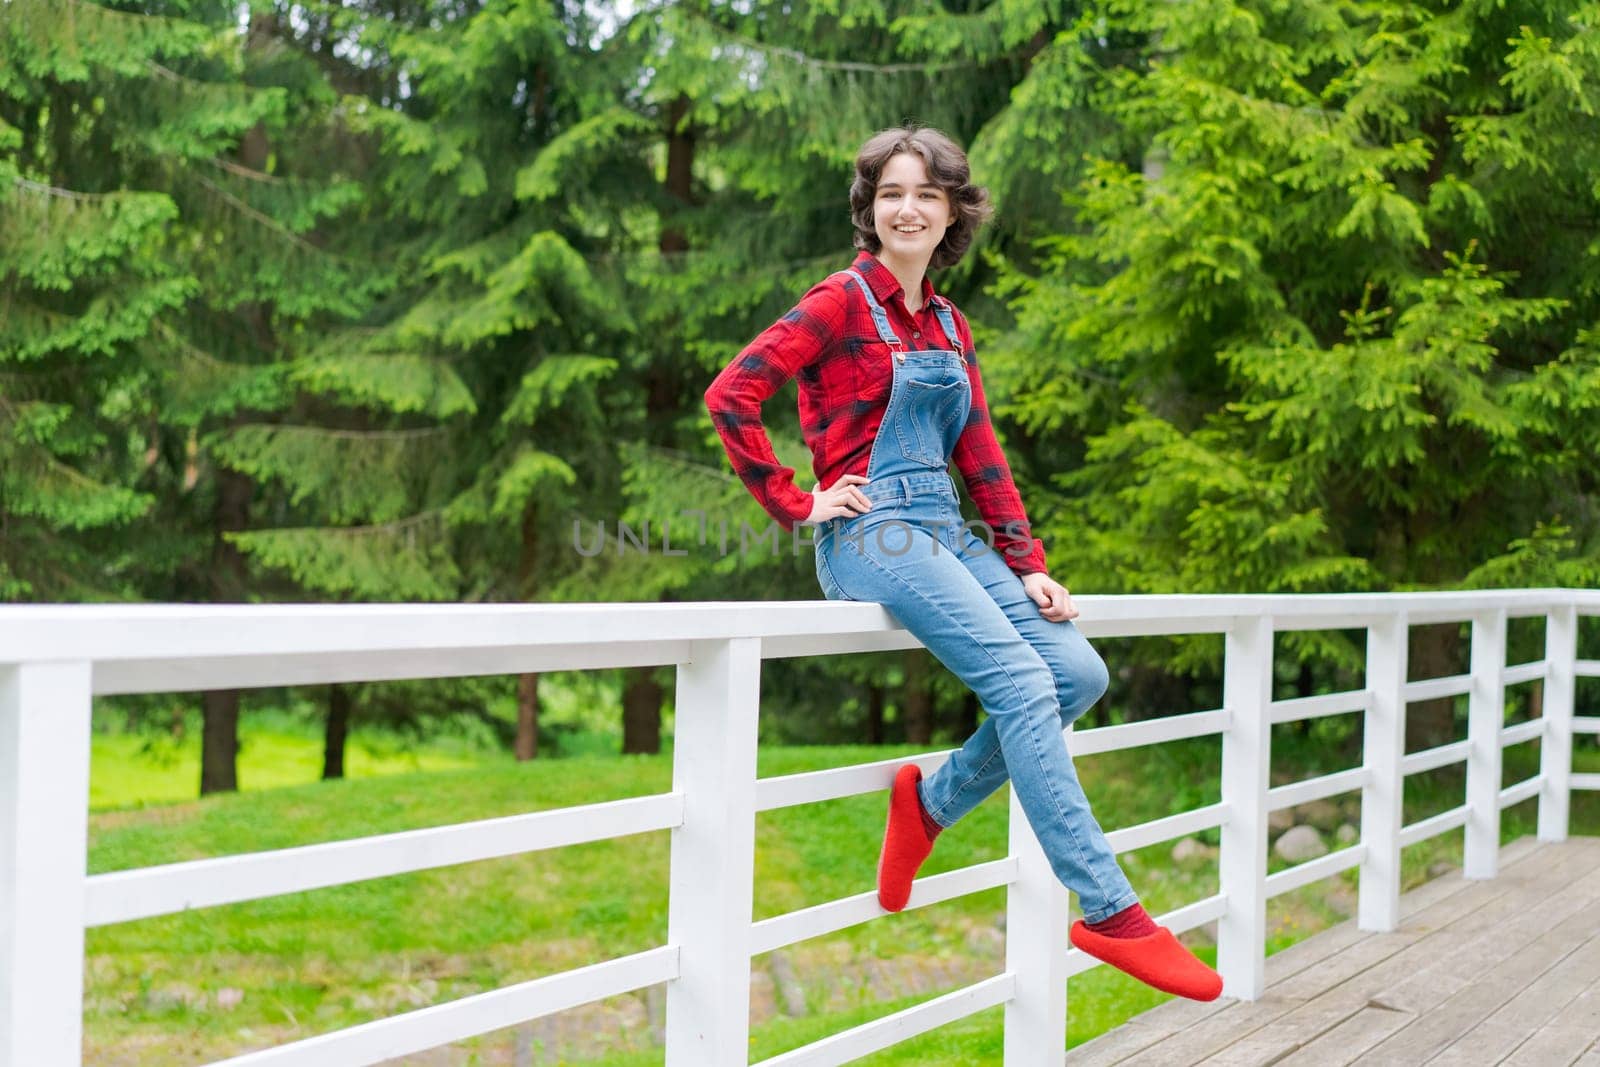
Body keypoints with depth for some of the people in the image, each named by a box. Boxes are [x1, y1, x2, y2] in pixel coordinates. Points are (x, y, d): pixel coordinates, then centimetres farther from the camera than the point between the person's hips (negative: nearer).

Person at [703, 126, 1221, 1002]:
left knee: (1078, 670, -12)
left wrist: (1027, 564, 8)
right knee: (1020, 679, -22)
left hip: (947, 532, 7)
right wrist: (797, 504, -8)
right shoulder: (844, 300, -2)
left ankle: (933, 798, 6)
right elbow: (730, 395, -11)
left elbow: (979, 454, 17)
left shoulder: (949, 325, 19)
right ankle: (1108, 912, -19)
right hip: (871, 530, -7)